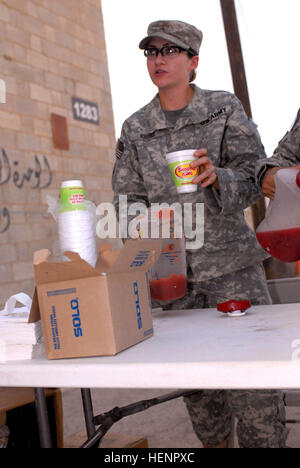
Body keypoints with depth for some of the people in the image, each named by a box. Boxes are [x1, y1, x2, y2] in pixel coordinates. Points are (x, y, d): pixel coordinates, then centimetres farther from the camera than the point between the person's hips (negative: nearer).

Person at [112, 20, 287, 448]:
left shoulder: (225, 108, 4)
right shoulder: (134, 128, 10)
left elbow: (254, 178, -2)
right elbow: (128, 199, 11)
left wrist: (218, 178, -22)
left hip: (231, 263, -2)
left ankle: (266, 441, 13)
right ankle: (214, 441, 29)